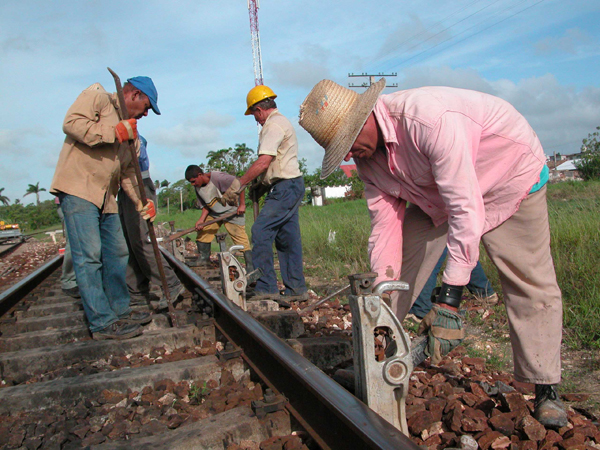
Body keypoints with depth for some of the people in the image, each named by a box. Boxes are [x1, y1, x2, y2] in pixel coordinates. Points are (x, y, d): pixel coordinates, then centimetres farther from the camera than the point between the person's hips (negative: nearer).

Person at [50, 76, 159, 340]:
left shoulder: (131, 134, 22)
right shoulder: (96, 96, 1)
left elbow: (128, 174, 20)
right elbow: (71, 123, -16)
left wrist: (142, 204, 9)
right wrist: (114, 133, -14)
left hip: (106, 198, 9)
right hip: (78, 189, -9)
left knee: (117, 254, 10)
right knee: (89, 256, -10)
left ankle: (120, 311, 22)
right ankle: (102, 323, -6)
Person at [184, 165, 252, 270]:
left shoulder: (217, 177, -26)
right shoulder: (198, 188, 0)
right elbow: (206, 205, 6)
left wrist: (242, 205, -23)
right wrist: (201, 220, -10)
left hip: (231, 212, -8)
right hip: (214, 214, 8)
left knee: (240, 239, -11)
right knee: (202, 233, 4)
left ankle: (250, 265, -5)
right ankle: (204, 258, 23)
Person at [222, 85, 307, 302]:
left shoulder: (273, 125, -11)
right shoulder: (282, 122, 22)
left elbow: (263, 162, -21)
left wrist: (237, 184, -19)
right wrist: (259, 184, 22)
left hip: (285, 187, -11)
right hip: (290, 186, 11)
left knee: (261, 231, -12)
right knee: (287, 238, 10)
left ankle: (266, 288, -10)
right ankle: (296, 288, 15)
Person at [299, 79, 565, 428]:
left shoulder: (429, 118, -39)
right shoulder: (367, 156, -13)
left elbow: (466, 209, -41)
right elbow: (385, 222, -11)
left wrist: (449, 301, -43)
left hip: (509, 175, -6)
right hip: (436, 196, 6)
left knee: (530, 284, -7)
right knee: (393, 270, -1)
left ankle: (546, 389, 9)